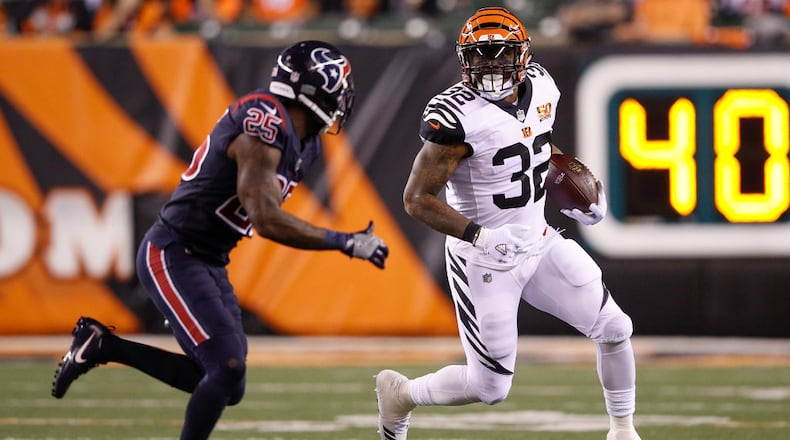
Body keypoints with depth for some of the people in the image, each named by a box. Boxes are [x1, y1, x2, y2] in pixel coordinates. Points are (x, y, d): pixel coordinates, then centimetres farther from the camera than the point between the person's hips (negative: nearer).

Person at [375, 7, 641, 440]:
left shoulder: (540, 87, -1)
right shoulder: (458, 116, -24)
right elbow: (417, 198, -22)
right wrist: (481, 236, -31)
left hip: (539, 243, 7)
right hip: (484, 262, -7)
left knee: (613, 329, 3)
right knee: (490, 387, -1)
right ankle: (400, 393, 25)